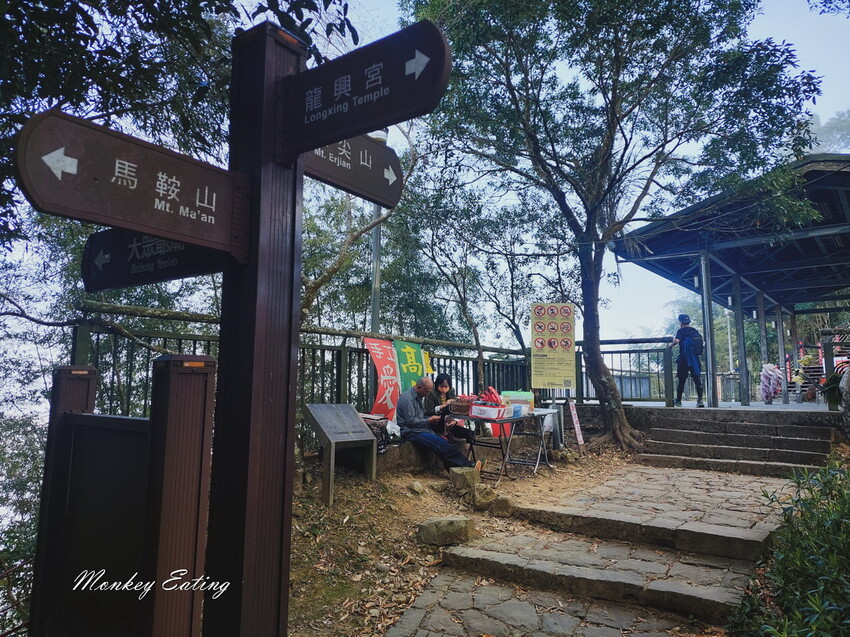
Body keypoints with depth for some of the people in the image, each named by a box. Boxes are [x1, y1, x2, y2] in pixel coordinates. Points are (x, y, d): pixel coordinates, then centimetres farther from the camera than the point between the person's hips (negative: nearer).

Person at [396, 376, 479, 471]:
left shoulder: (417, 397, 18)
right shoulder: (407, 398, -13)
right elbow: (411, 421, -18)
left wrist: (432, 418, 9)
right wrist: (429, 420, -10)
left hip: (420, 430, 10)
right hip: (411, 433, -10)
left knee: (444, 442, -13)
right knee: (441, 444, -25)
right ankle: (468, 465, -28)